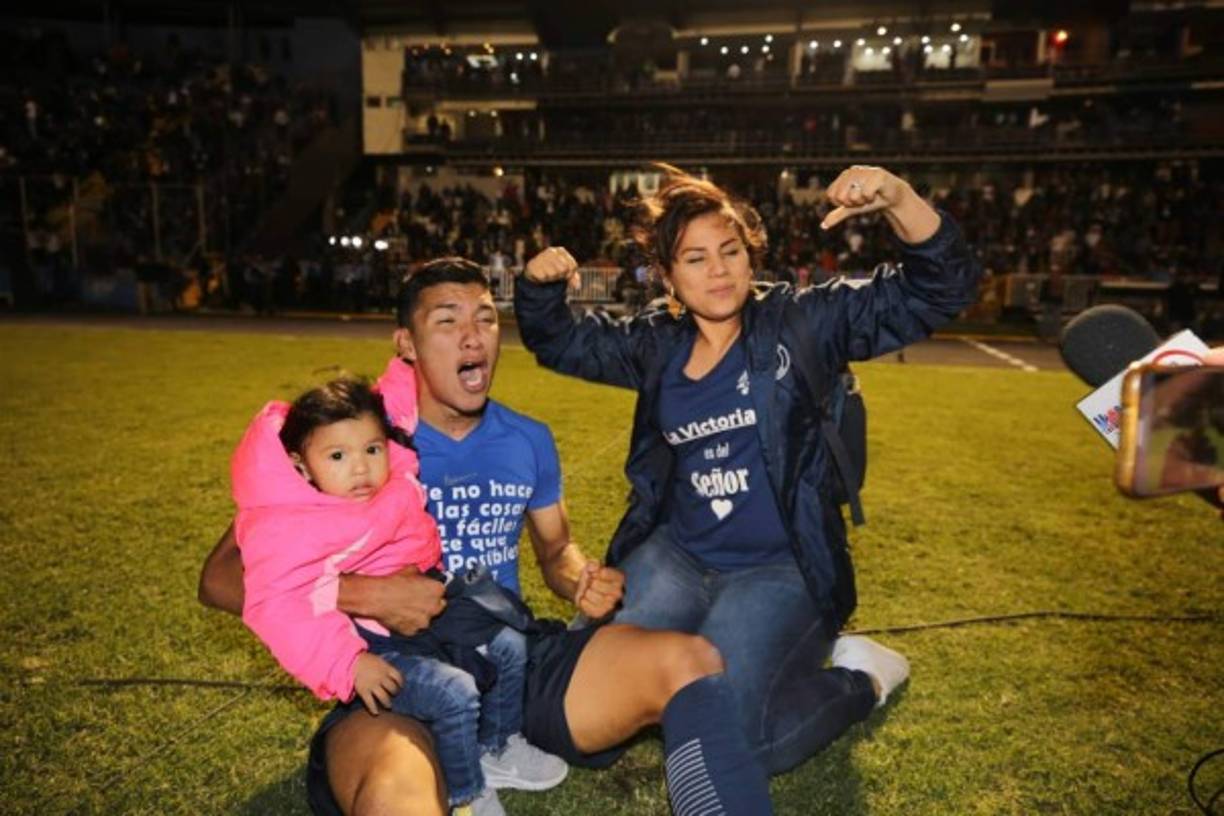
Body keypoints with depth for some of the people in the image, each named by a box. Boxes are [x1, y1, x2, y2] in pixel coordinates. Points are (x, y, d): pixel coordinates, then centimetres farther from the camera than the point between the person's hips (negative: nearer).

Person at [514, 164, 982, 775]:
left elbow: (939, 290, -9)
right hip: (677, 556, 5)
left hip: (781, 569, -4)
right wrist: (539, 283, -6)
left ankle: (861, 677, 7)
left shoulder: (801, 322, -6)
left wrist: (898, 199, -28)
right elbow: (556, 339, 16)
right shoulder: (656, 345, 6)